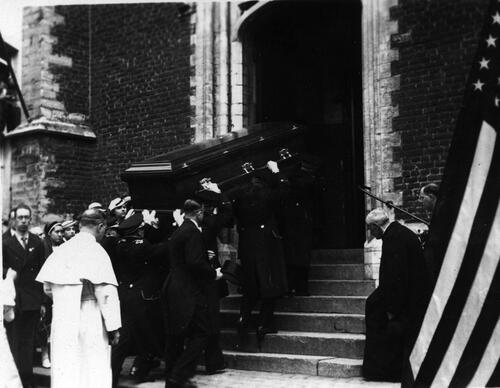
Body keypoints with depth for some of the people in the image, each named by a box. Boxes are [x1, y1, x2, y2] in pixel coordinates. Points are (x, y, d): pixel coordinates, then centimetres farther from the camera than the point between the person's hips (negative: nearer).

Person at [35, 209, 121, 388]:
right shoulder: (96, 251, -11)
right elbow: (106, 293, -14)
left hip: (61, 321, 5)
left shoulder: (61, 250, 5)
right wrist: (113, 327, -9)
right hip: (90, 322, -5)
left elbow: (47, 287, 10)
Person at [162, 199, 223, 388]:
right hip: (189, 293, -10)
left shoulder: (177, 232, 16)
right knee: (201, 332, -2)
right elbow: (195, 262, -22)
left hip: (172, 290, 10)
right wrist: (214, 273, -8)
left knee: (174, 337, 13)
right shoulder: (193, 232, -13)